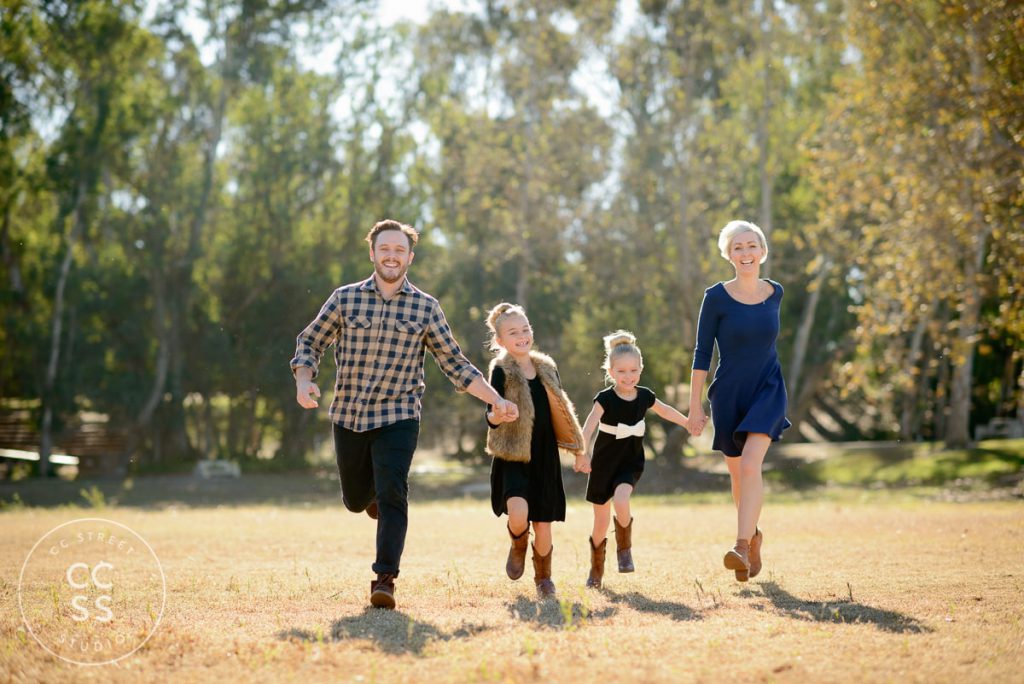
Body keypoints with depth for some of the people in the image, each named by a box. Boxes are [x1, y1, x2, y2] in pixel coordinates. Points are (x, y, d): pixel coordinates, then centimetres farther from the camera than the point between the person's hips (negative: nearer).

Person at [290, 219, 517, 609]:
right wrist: (303, 382, -9)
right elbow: (309, 342, 10)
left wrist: (496, 400, -3)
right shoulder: (344, 298, 2)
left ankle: (384, 580, -13)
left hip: (398, 418, -2)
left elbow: (455, 364, 5)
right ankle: (373, 491, 49)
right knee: (356, 501, 12)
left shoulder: (425, 307, 1)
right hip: (348, 417, 2)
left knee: (391, 495, -17)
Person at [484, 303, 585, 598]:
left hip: (544, 457, 4)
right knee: (518, 514, -25)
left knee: (543, 524, 6)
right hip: (512, 457, -4)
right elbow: (491, 416, -13)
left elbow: (561, 415, 19)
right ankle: (518, 546, 10)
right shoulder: (501, 370, -6)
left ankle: (543, 577, 30)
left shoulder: (547, 369, 9)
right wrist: (496, 416, -37)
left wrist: (577, 450, 20)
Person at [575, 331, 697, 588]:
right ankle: (596, 570, 29)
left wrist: (688, 424, 32)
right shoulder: (605, 399, -15)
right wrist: (582, 453, -46)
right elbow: (588, 428, -29)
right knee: (601, 523, 8)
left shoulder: (644, 397, -3)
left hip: (631, 464, 1)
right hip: (603, 465, -1)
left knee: (620, 501, -29)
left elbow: (666, 411, 19)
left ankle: (624, 548, -3)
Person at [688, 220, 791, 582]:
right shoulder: (716, 297, -8)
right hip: (728, 393, 0)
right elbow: (702, 353, -5)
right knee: (738, 473, 12)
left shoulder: (775, 293, 2)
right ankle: (753, 534, 37)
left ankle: (742, 546, -25)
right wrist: (694, 404, -7)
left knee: (750, 464, -21)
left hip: (767, 389, 0)